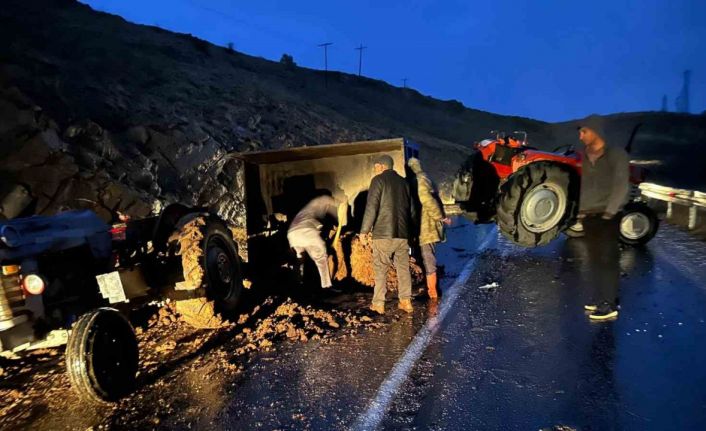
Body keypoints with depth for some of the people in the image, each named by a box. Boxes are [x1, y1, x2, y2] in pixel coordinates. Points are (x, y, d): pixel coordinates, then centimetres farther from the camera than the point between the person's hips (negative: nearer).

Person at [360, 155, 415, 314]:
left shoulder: (379, 180, -3)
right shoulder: (403, 182, 15)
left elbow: (371, 207, -11)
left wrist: (364, 230, -6)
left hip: (383, 232, -5)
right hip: (403, 233, 5)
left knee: (380, 269, 2)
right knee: (403, 267, 10)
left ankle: (379, 303, 4)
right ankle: (406, 301, 11)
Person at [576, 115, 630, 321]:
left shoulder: (616, 154, -5)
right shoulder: (585, 157, 12)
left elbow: (621, 186, -11)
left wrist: (609, 212, -16)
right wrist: (581, 210, 4)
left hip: (607, 216, -6)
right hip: (588, 216, 6)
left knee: (608, 259, -5)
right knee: (594, 259, 9)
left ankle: (610, 305, -2)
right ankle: (601, 298, 19)